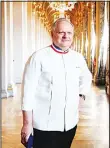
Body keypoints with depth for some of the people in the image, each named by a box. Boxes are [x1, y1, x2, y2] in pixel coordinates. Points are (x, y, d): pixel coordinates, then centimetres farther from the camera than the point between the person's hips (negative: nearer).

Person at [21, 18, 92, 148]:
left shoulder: (78, 57, 4)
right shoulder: (39, 57, -12)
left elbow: (86, 77, 23)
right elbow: (28, 91, -12)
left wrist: (81, 93, 8)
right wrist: (27, 124, -13)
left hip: (70, 123, 5)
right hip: (44, 125, -5)